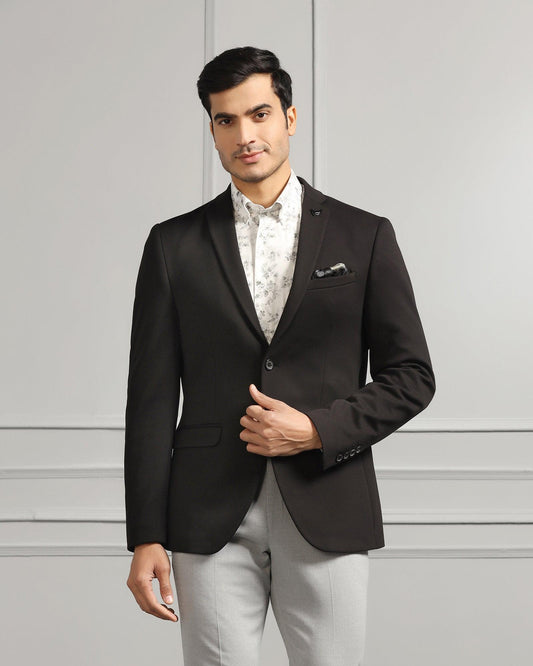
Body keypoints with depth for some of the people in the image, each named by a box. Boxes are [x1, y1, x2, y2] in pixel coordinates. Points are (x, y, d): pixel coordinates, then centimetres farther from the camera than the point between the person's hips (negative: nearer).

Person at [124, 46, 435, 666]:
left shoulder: (365, 236, 5)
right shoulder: (174, 244, 6)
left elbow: (412, 376, 6)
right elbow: (151, 397, 3)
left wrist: (317, 429, -10)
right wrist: (146, 537, -2)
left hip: (327, 517, 0)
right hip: (212, 521, 0)